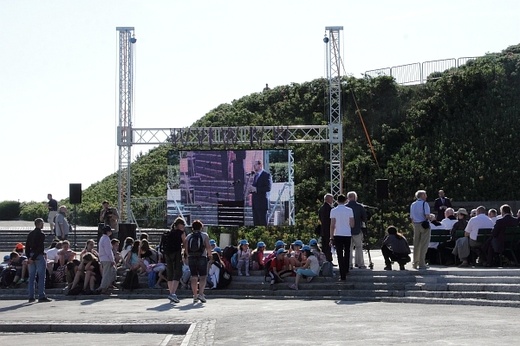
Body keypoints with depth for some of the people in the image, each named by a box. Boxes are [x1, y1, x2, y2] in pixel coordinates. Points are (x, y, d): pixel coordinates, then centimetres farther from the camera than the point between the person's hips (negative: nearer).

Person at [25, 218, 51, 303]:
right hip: (39, 257, -7)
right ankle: (41, 296, -5)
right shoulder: (41, 234, -10)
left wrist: (29, 257, 9)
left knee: (31, 277, 9)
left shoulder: (30, 234, 11)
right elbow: (40, 248, -17)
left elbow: (27, 246, 10)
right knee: (41, 277, -3)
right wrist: (32, 258, -14)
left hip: (31, 257, 7)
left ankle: (31, 297, 9)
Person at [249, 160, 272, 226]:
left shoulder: (266, 175, -7)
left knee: (263, 221, -6)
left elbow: (268, 188, -16)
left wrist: (256, 189, -20)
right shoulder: (255, 175, 20)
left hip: (262, 202, -8)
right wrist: (251, 189, 2)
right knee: (256, 222, 6)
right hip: (255, 203, 8)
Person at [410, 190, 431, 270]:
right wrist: (428, 219, 4)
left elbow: (411, 217, 11)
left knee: (416, 245, 13)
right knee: (424, 245, -3)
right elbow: (427, 216, -17)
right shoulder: (424, 204, -9)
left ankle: (415, 263, 17)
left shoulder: (413, 205, 11)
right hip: (424, 225, -6)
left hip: (416, 225, 6)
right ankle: (421, 264, -5)